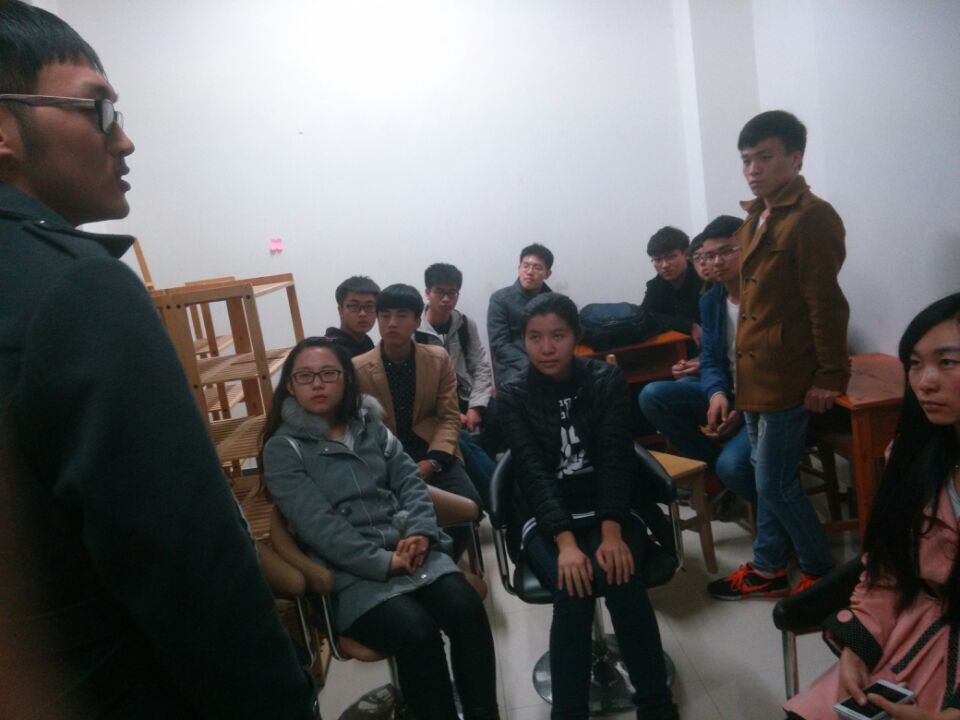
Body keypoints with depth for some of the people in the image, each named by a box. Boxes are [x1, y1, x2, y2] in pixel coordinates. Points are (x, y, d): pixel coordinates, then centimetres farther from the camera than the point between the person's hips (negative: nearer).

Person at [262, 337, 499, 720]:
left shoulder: (370, 427, 15)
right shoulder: (283, 448, -1)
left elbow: (411, 483, 9)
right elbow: (318, 524, -11)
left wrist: (420, 534, -11)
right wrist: (382, 562, -18)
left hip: (408, 549, 4)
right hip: (352, 571, -4)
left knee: (467, 608, -22)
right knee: (417, 632, -28)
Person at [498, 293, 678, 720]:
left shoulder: (607, 381, -2)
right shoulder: (514, 398, -3)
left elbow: (615, 459, -11)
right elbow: (534, 473, -14)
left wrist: (611, 532, -25)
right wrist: (566, 541, -27)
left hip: (609, 510, 1)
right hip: (547, 519, 0)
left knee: (620, 580, -28)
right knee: (573, 591, -29)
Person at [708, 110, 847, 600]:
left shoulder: (811, 218, -13)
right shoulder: (756, 216, 13)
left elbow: (826, 304, -16)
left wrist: (830, 375, -16)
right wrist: (741, 368, 15)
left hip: (786, 376, -9)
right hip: (756, 372, 9)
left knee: (776, 484, 0)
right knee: (767, 476, 17)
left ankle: (822, 573, 23)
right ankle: (768, 569, 31)